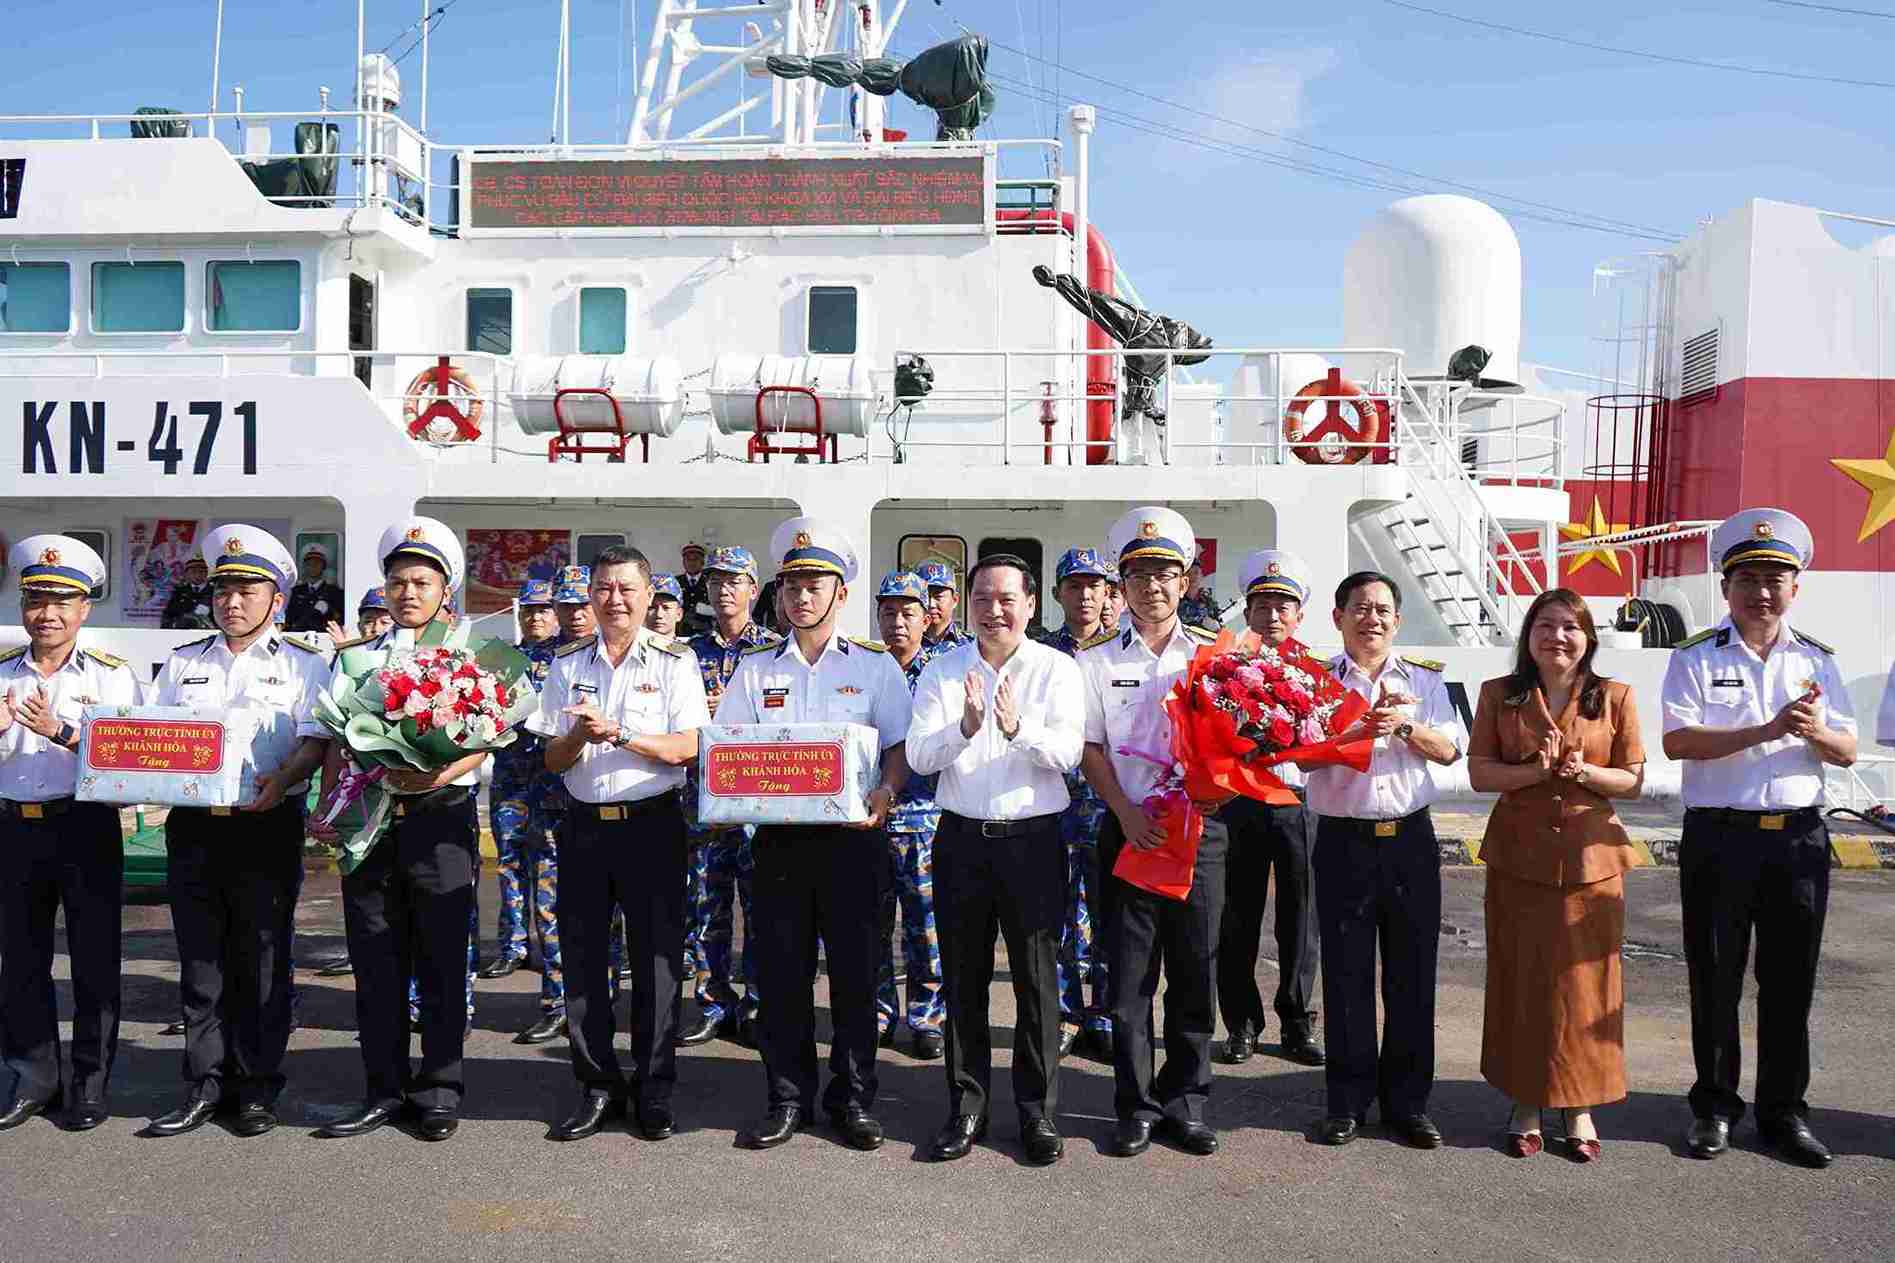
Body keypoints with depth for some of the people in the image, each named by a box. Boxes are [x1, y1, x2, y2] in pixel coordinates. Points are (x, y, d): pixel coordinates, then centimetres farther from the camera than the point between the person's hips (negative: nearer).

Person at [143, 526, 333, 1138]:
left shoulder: (302, 663, 3)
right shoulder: (183, 663, 16)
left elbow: (316, 739, -7)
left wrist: (282, 779, -25)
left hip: (267, 828, -3)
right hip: (192, 827, 4)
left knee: (262, 963, 4)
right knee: (201, 963, 8)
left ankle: (257, 1088, 14)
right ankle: (206, 1086, 17)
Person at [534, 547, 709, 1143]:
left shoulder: (674, 661, 0)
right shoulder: (568, 664, 9)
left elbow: (686, 748, -9)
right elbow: (553, 759, 7)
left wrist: (619, 732, -19)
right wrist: (579, 735, -14)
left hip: (652, 824, -3)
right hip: (584, 825, 3)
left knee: (656, 957, 1)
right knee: (582, 957, 6)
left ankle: (653, 1089, 14)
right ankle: (597, 1087, 19)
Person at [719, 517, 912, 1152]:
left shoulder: (875, 664, 3)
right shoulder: (756, 667, 10)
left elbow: (902, 747, 2)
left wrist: (885, 794, -18)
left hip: (853, 836, -2)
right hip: (779, 835, 2)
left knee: (854, 969, 4)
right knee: (781, 969, 6)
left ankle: (853, 1098, 19)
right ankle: (788, 1097, 19)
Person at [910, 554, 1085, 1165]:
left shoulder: (1057, 670, 0)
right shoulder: (942, 672, 4)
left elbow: (1068, 753, -12)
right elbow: (918, 756, -6)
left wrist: (1018, 726, -29)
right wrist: (965, 725, -24)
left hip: (1033, 838, -1)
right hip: (961, 839, 2)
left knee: (1037, 980, 5)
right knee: (964, 981, 9)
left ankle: (1038, 1114, 19)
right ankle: (966, 1109, 22)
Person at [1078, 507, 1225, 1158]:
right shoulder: (1098, 659, 5)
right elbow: (1090, 748, 2)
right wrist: (1127, 812, -11)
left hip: (1200, 828, 1)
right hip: (1129, 829, -1)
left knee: (1195, 972, 6)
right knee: (1130, 974, 2)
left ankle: (1184, 1102, 20)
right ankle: (1136, 1106, 15)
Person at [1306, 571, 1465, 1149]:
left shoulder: (1426, 678, 10)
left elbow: (1450, 749, 2)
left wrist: (1405, 724, -14)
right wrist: (1364, 727, -21)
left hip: (1410, 838, 2)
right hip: (1344, 840, -2)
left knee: (1412, 974, 6)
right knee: (1346, 975, 4)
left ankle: (1407, 1102, 19)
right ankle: (1347, 1101, 17)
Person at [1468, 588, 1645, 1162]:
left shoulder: (1614, 696, 2)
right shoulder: (1499, 694, 3)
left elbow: (1633, 780, 4)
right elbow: (1479, 773, -2)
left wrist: (1585, 773, -16)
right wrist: (1536, 771, -18)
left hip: (1590, 856, 0)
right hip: (1518, 856, 0)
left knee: (1583, 982, 5)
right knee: (1520, 980, 6)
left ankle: (1579, 1105, 19)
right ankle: (1525, 1102, 19)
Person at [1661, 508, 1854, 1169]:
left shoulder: (1816, 659, 9)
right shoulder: (1696, 656, -2)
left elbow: (1846, 751, 5)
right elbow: (1676, 740, -14)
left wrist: (1817, 731, -18)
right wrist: (1766, 731, -23)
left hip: (1799, 839, 3)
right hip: (1718, 837, -3)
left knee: (1790, 984, 9)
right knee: (1714, 980, 6)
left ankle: (1784, 1111, 23)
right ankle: (1714, 1107, 20)